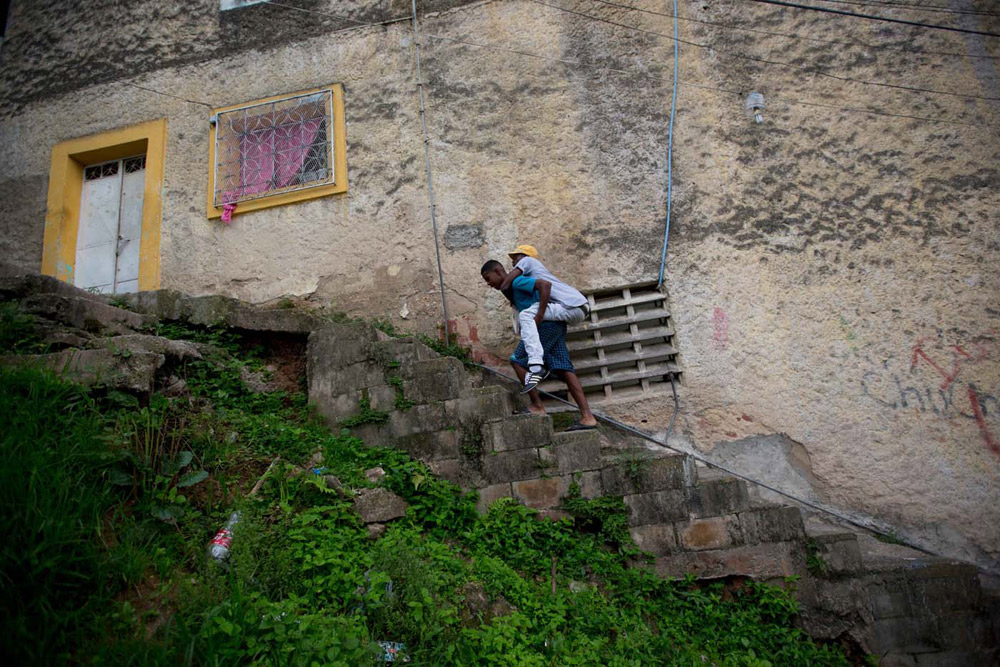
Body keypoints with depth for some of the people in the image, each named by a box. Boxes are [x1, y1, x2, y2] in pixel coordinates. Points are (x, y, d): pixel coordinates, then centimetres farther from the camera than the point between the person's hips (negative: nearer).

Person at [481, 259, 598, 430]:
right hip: (555, 326, 10)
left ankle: (537, 406, -1)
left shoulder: (517, 281, -8)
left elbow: (545, 284, -22)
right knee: (563, 369, 0)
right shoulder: (510, 289, 22)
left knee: (518, 361, -4)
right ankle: (588, 417, -7)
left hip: (546, 324, -10)